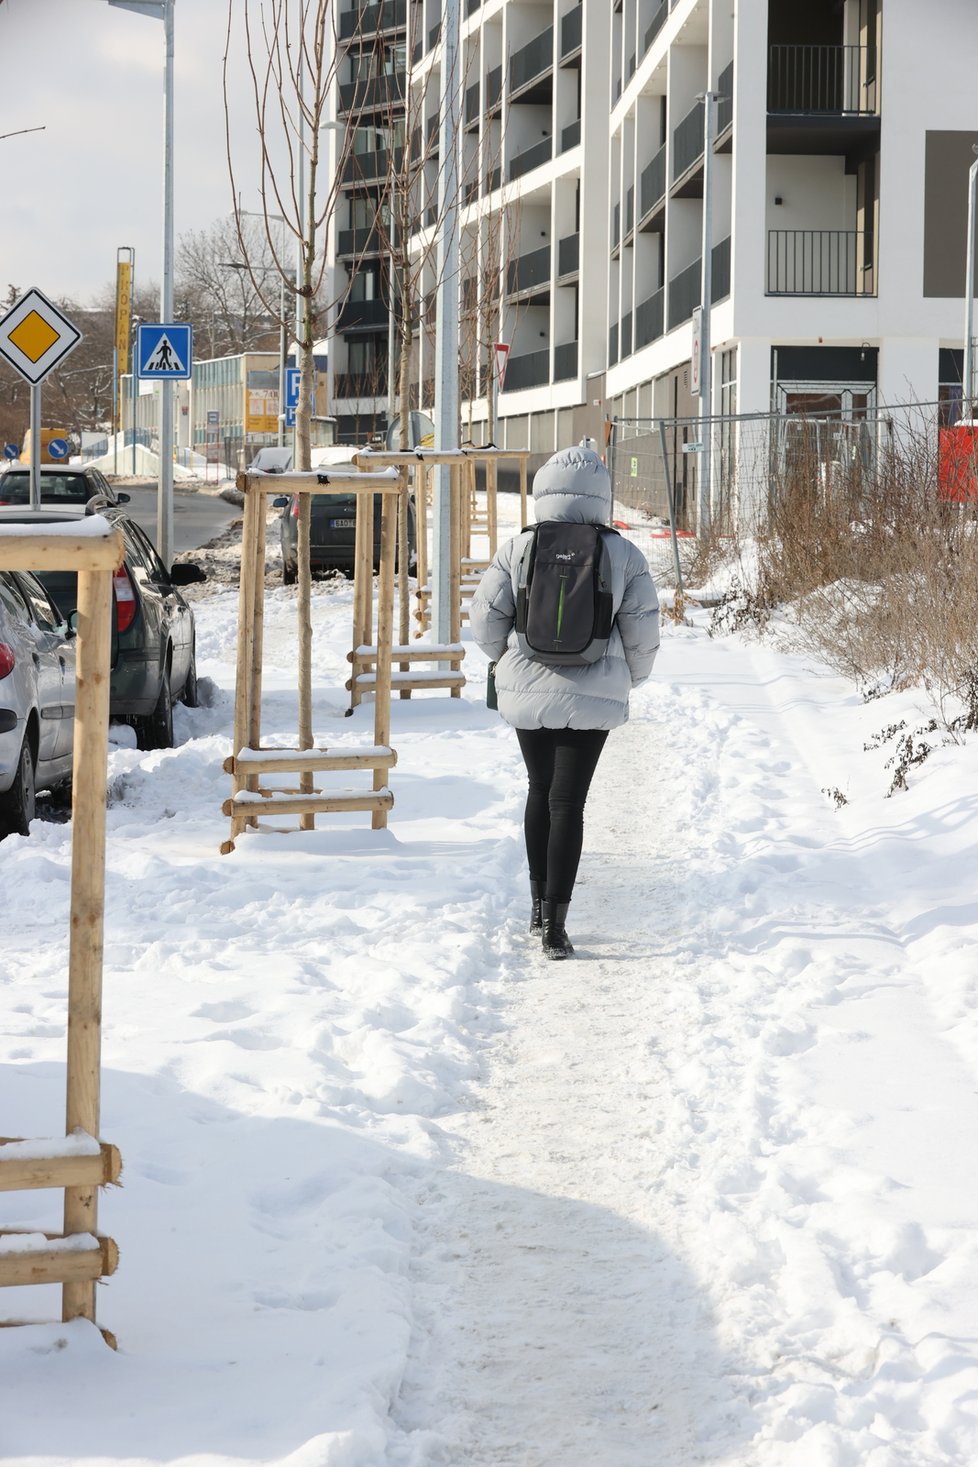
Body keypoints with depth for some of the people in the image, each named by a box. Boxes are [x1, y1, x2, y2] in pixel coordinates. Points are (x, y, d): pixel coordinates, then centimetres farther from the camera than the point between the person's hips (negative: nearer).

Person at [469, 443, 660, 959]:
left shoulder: (518, 548, -5)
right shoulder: (624, 555, -6)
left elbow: (485, 615, -3)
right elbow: (643, 630, -2)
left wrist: (506, 658, 18)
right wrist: (629, 676, 18)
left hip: (527, 689, 1)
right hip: (592, 697, -1)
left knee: (540, 790, 20)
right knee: (567, 802, 0)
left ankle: (539, 903, 29)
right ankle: (555, 922, -6)